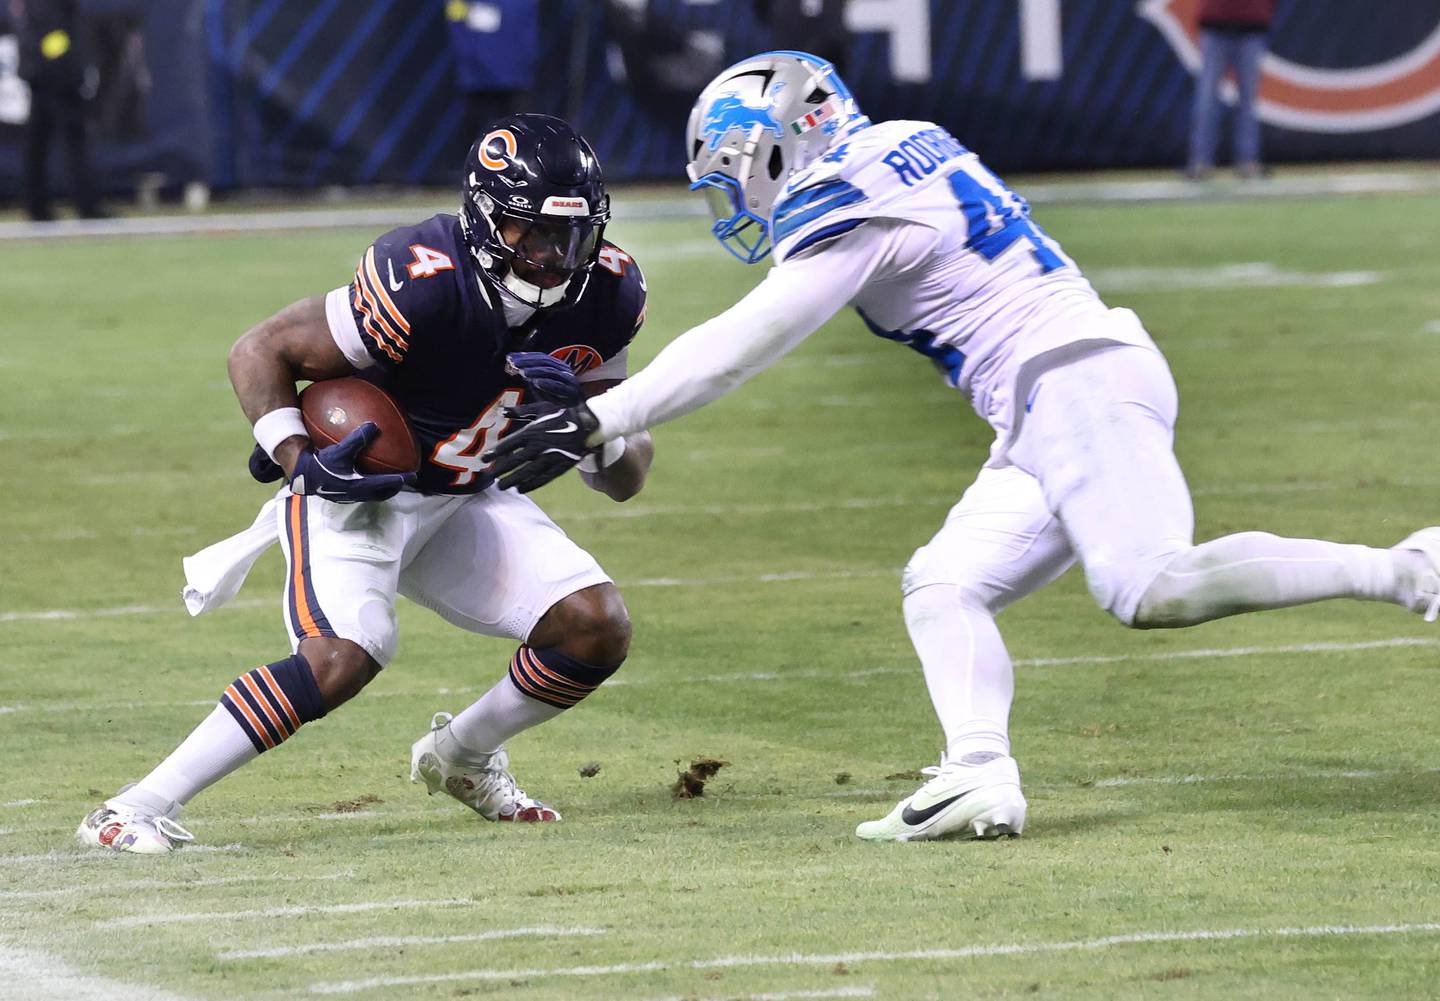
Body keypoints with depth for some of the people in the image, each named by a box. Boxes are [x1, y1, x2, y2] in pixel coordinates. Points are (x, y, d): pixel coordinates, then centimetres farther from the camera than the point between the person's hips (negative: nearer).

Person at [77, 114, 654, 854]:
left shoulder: (604, 296, -11)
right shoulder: (425, 285, -30)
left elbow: (626, 478, -2)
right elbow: (259, 351, -18)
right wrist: (301, 461, -31)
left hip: (463, 499, 7)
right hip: (357, 484, -6)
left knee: (597, 629, -8)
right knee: (343, 657, -30)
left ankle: (460, 756, 20)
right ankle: (137, 809, -23)